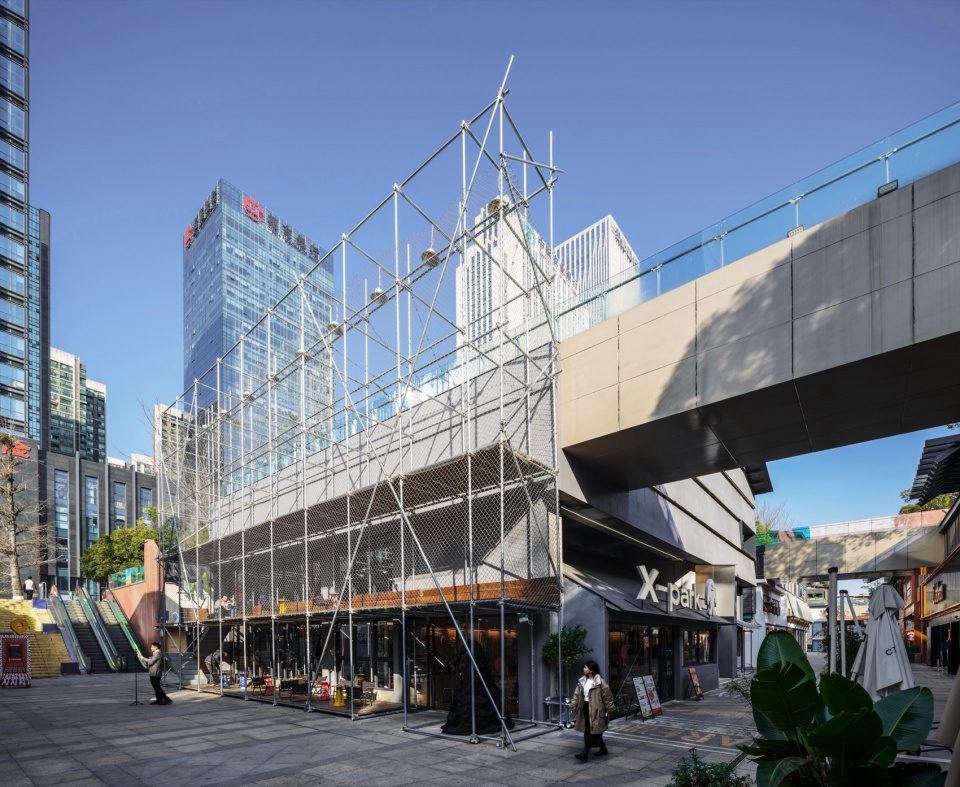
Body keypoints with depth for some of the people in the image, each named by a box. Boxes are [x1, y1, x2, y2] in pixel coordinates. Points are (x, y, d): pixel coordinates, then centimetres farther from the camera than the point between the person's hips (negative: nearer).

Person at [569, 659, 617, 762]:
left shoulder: (600, 682, -13)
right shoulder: (582, 681, 7)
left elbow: (608, 696, -9)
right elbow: (577, 695, 9)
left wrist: (609, 710, -8)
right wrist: (573, 707, 2)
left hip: (595, 709, -7)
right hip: (585, 708, 7)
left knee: (591, 732, -8)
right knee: (595, 732, 16)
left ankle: (585, 753, -8)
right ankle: (603, 748, 33)